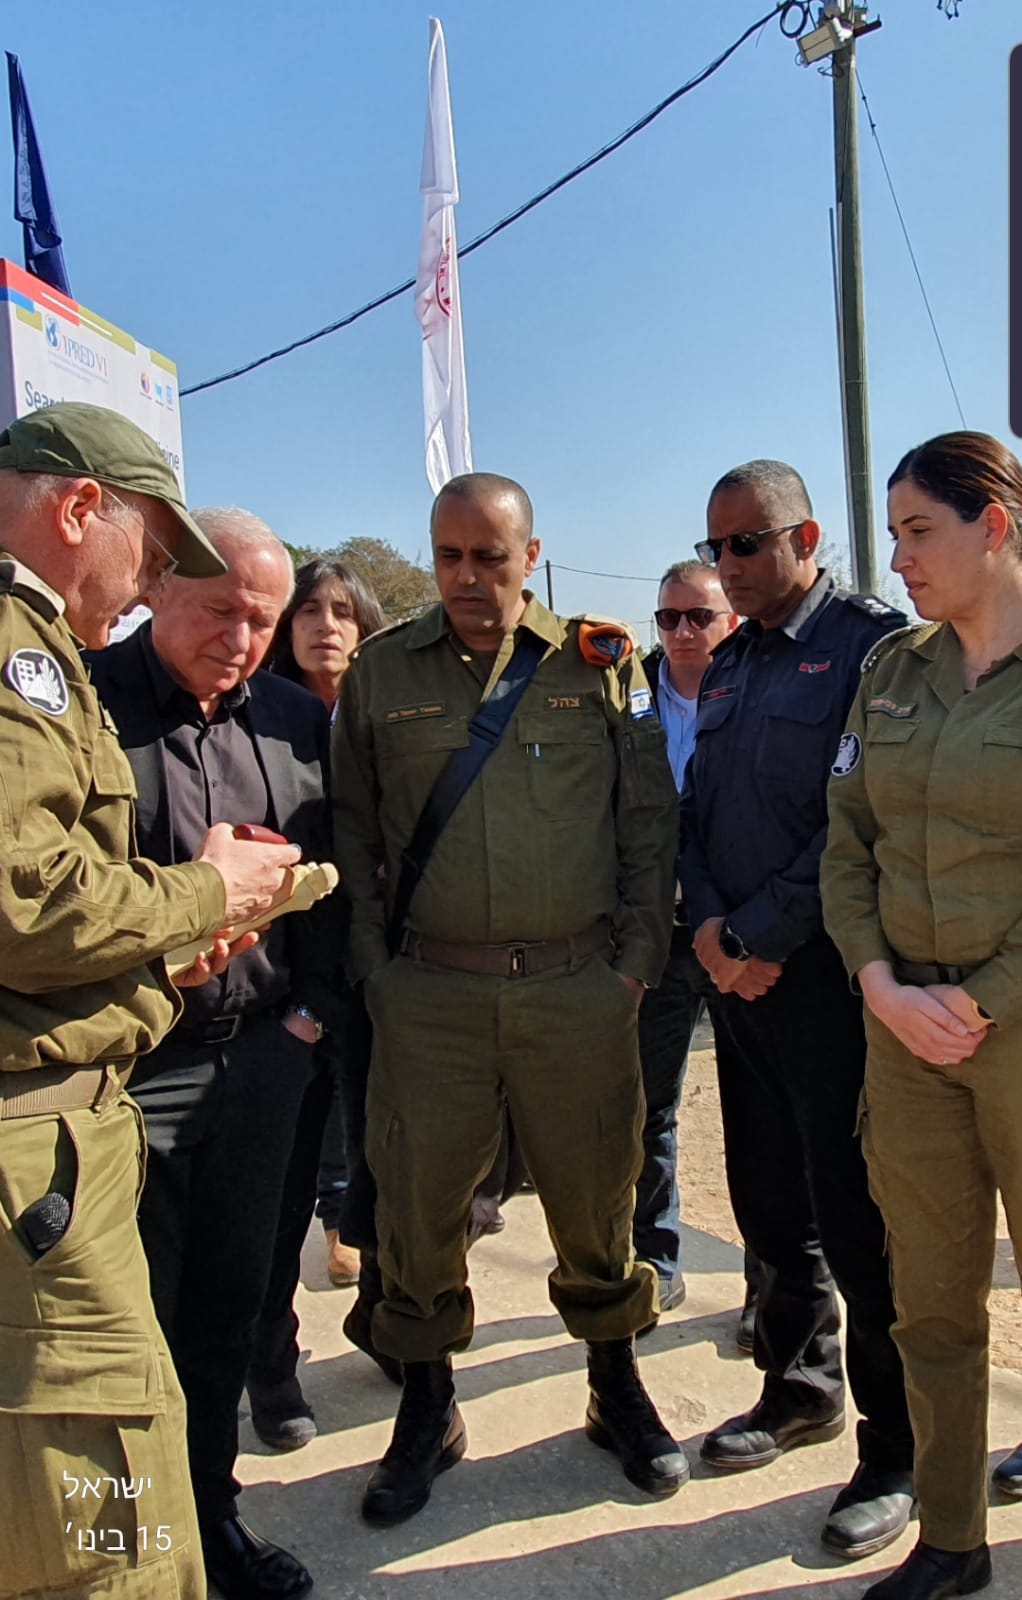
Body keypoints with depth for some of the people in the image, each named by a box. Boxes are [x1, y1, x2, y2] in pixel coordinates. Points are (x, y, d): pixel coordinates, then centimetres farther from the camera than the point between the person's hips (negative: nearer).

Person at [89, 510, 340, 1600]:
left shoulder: (297, 720, 7)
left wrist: (313, 1008, 5)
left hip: (261, 1059, 5)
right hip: (132, 1068, -4)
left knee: (227, 1307, 17)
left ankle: (210, 1512, 36)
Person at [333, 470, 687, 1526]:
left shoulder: (599, 665, 4)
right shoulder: (381, 672, 6)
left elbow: (649, 822, 5)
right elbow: (353, 829, 8)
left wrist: (639, 957, 0)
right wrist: (373, 964, 2)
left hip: (580, 986, 0)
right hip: (428, 991, 1)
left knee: (593, 1193, 10)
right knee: (418, 1199, 6)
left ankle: (616, 1387, 33)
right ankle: (426, 1409, 28)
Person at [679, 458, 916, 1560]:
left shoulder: (868, 642, -7)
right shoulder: (725, 667, 16)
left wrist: (764, 934, -14)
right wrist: (708, 923, -2)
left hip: (826, 974, -7)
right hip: (738, 976, 7)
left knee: (856, 1219, 0)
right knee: (769, 1201, 16)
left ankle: (894, 1450, 16)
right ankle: (800, 1386, 35)